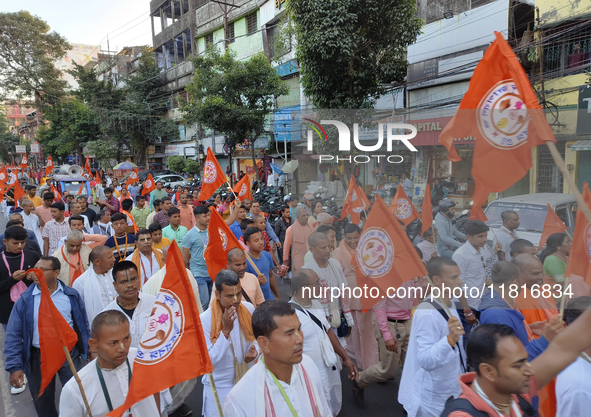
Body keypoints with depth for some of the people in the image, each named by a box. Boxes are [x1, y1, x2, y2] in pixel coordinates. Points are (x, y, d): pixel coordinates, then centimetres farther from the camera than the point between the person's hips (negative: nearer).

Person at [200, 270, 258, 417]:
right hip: (219, 388, -3)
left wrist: (254, 350, -14)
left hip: (248, 381, 3)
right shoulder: (204, 320, -21)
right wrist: (225, 331, -31)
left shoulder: (249, 309, -9)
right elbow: (209, 360, -22)